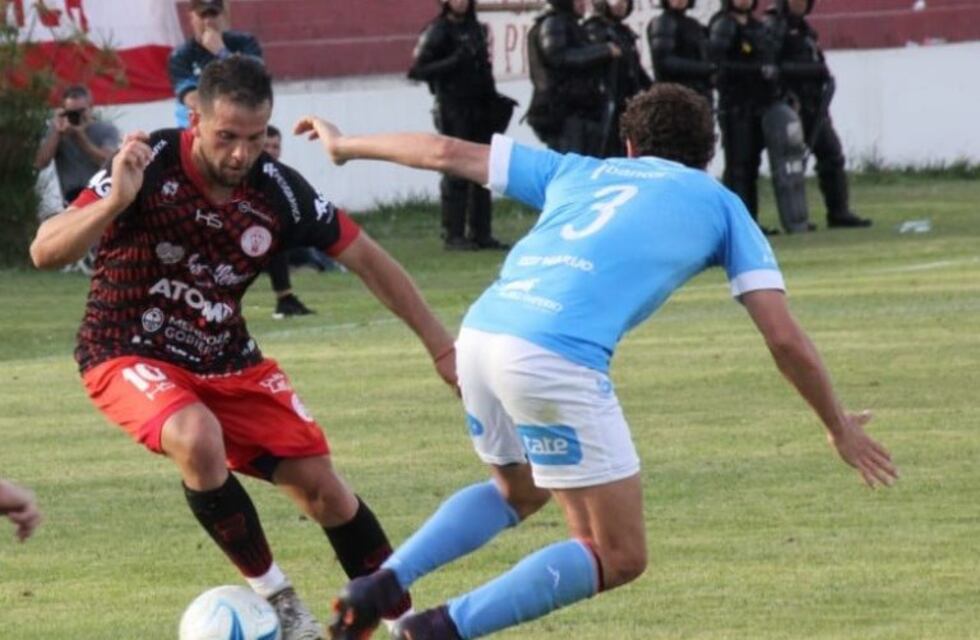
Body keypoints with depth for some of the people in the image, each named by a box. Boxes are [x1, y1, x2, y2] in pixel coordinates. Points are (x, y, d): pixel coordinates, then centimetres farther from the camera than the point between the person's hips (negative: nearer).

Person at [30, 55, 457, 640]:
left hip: (226, 360, 4)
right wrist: (114, 203, -44)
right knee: (198, 439, -33)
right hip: (129, 355, -4)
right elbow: (45, 252, -27)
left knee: (318, 482, -2)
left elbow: (365, 257, 1)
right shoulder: (151, 167, -22)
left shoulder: (278, 191, -12)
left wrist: (442, 347, 2)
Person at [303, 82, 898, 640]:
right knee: (618, 558, 7)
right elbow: (786, 339, 15)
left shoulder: (579, 171, 29)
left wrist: (345, 144, 46)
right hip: (557, 358, -6)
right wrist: (840, 427, 29)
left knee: (518, 491, 35)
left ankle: (382, 583, 15)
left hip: (480, 334, 6)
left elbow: (447, 152, 31)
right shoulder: (720, 205, 19)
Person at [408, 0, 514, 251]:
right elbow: (418, 70, -14)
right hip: (453, 111, -7)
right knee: (456, 175, -6)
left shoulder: (475, 28, 14)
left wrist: (492, 97, 14)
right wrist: (453, 61, -23)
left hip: (479, 110, 7)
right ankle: (453, 235, -2)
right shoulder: (437, 31, -7)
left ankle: (480, 233, 12)